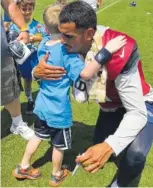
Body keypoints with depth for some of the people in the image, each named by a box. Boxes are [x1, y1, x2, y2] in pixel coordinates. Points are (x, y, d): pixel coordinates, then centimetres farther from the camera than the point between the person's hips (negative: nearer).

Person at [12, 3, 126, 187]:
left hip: (42, 105, 7)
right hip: (59, 108, -7)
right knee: (59, 145, 17)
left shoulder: (43, 44, -4)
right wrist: (106, 51, -40)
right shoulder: (66, 51, -26)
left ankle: (23, 167, 43)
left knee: (38, 135, 28)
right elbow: (85, 73, -38)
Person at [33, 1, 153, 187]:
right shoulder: (72, 46, -22)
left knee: (134, 154, -31)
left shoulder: (119, 54, -39)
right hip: (111, 106, 6)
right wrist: (37, 72, -32)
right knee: (98, 150, 14)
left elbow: (137, 113, -38)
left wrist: (109, 146, -54)